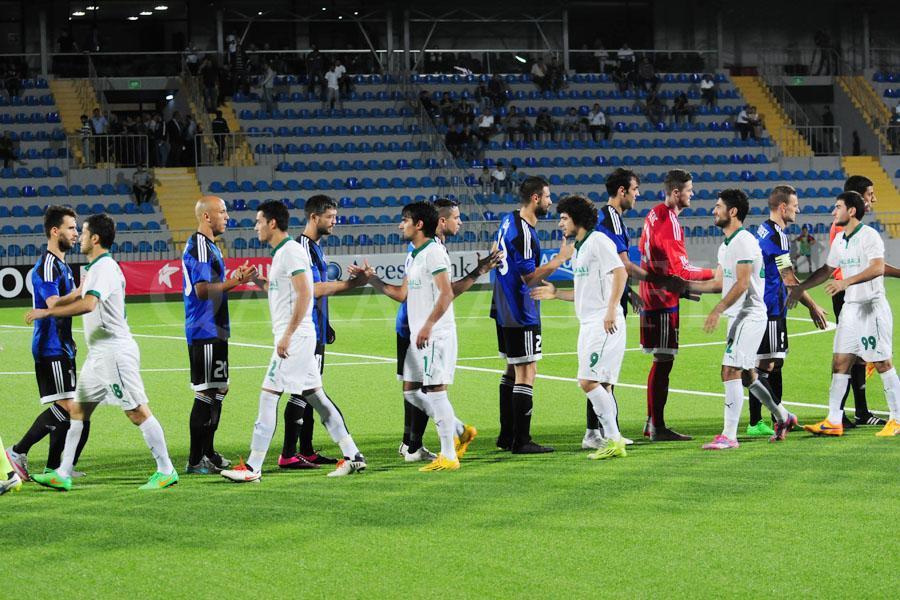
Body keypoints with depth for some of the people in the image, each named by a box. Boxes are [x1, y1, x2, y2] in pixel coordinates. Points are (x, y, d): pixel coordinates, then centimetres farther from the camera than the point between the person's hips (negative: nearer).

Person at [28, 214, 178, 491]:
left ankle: (166, 471, 1)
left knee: (138, 411, -5)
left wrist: (47, 312, -29)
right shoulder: (97, 267, 15)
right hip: (98, 354, 10)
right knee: (77, 410, 8)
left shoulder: (104, 268, -17)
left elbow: (87, 304, -32)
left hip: (115, 351, -10)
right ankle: (62, 475, 10)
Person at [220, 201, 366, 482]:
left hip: (294, 335, -10)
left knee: (268, 395, -8)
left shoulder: (291, 251, -14)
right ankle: (352, 456, 12)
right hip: (293, 336, 10)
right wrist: (261, 282, 13)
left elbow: (304, 294, -21)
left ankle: (252, 467, -6)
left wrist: (287, 336, -24)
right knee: (315, 396, 11)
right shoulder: (281, 253, 17)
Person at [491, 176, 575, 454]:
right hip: (521, 316, -10)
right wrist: (561, 258, -15)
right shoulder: (523, 233, -21)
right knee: (526, 373, -7)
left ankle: (506, 436, 22)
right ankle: (521, 441, -6)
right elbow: (530, 277, -22)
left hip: (504, 311, 10)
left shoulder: (508, 220, 10)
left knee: (513, 371, 17)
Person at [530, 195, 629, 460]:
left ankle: (613, 438, -13)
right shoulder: (578, 250, 20)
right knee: (600, 385, 7)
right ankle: (612, 441, 9)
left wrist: (611, 311, -26)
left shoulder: (598, 242, -9)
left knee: (589, 381, -16)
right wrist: (555, 293, 16)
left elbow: (620, 273, -20)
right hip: (588, 325, 10)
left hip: (606, 325, -10)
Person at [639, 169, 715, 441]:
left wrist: (683, 287, 21)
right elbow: (681, 268, -20)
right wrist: (711, 273, -8)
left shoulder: (655, 215, 13)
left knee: (661, 362, 16)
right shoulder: (669, 222, -18)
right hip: (664, 300, -10)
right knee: (663, 362, -7)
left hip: (652, 297, 10)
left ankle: (652, 423, 20)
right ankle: (658, 427, -5)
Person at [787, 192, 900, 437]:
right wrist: (801, 287, 21)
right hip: (850, 307, 8)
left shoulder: (869, 235, -13)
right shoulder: (839, 240, 13)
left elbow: (877, 268, -26)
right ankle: (833, 421, 5)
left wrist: (846, 282, -34)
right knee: (840, 362, 3)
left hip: (872, 306, -8)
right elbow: (827, 269, 25)